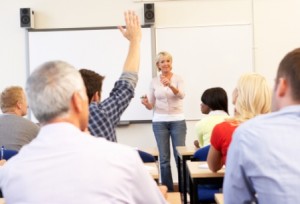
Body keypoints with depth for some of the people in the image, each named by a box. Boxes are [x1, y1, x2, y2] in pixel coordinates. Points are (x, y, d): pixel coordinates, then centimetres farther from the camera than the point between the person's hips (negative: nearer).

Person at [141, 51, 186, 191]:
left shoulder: (178, 78, -1)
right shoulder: (154, 81, 5)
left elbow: (182, 95, -20)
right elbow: (151, 106, 7)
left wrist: (170, 85, -37)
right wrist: (146, 103, -16)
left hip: (178, 121, -2)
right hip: (159, 122, 2)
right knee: (164, 158, 4)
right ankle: (168, 190, 14)